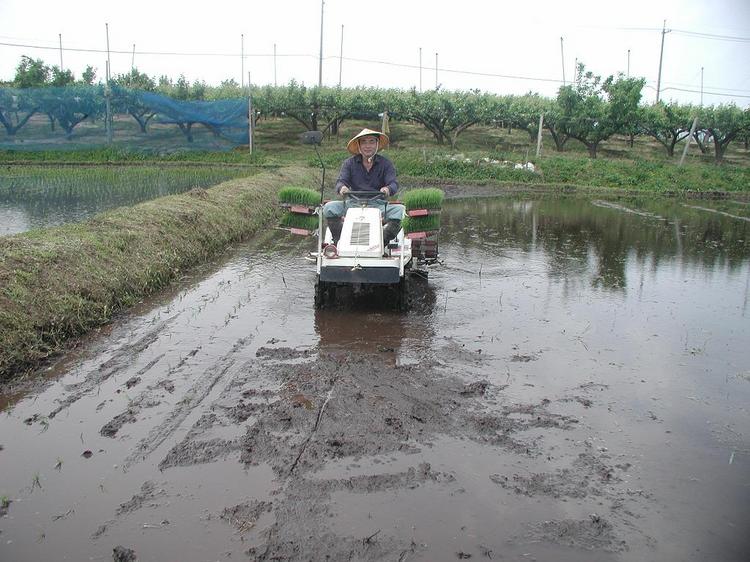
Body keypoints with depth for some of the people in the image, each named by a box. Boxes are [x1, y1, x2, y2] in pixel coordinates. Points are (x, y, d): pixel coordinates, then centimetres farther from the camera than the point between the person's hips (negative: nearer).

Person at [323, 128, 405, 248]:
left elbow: (393, 184, -7)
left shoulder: (385, 164, 6)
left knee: (399, 209, -29)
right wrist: (342, 188, -30)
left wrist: (388, 189, -33)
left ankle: (382, 241, -24)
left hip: (378, 205, -1)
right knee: (330, 207, -24)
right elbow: (341, 181, -3)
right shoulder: (349, 163, 9)